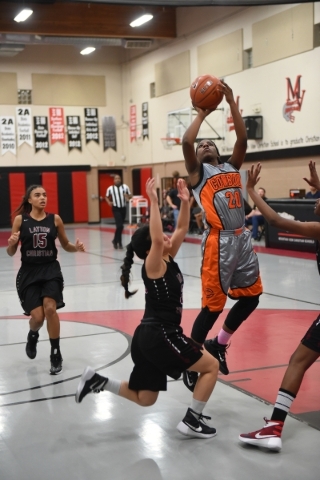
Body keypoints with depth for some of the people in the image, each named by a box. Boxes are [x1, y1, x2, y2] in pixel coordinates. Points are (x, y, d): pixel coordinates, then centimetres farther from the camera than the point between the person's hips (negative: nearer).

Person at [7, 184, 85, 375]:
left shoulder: (55, 219, 0)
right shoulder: (20, 220, -3)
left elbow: (65, 245, 12)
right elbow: (11, 253, 0)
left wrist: (76, 247, -9)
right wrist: (12, 243, -22)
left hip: (51, 270, 1)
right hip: (29, 272, 0)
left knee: (50, 308, -18)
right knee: (37, 316, -9)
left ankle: (56, 354, 1)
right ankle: (33, 335, 31)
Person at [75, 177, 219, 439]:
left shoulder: (168, 259, 9)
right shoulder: (154, 266, -14)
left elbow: (182, 229, 12)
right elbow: (156, 239, -33)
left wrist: (185, 201, 0)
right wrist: (153, 201, -33)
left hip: (151, 335, 9)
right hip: (159, 335, -9)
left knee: (144, 398, 19)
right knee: (211, 366, 3)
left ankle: (97, 381, 14)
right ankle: (191, 422, 6)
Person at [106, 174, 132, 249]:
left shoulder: (125, 187, 1)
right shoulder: (110, 188, -1)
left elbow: (130, 196, 8)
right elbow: (106, 197, 13)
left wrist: (127, 197, -15)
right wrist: (109, 202, -6)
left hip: (123, 208, 3)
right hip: (116, 209, -3)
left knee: (120, 226, 12)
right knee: (120, 225, -15)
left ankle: (116, 241, 29)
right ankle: (119, 242, -3)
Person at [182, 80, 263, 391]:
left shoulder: (231, 167, 18)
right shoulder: (198, 172, 3)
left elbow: (242, 139, 6)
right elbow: (186, 142, -13)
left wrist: (231, 103, 3)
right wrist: (202, 114, -2)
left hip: (242, 239, 6)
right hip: (219, 242, -6)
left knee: (251, 296, 13)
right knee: (212, 305, -2)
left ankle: (218, 344, 31)